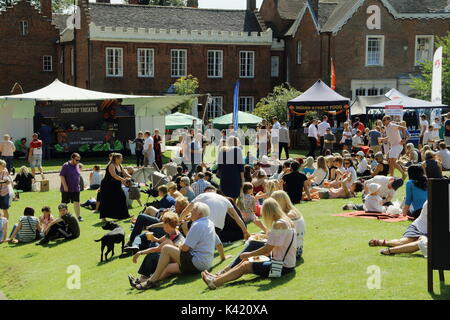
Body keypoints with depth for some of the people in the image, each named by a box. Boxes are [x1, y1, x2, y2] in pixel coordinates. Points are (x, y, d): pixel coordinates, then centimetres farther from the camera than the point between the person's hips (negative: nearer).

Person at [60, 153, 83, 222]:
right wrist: (65, 186, -19)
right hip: (66, 189, -5)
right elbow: (61, 176, -15)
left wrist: (78, 185, 18)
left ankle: (78, 216, 6)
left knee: (77, 202, 2)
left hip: (76, 189, 6)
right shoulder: (66, 166, -11)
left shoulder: (77, 166, 10)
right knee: (64, 203, 5)